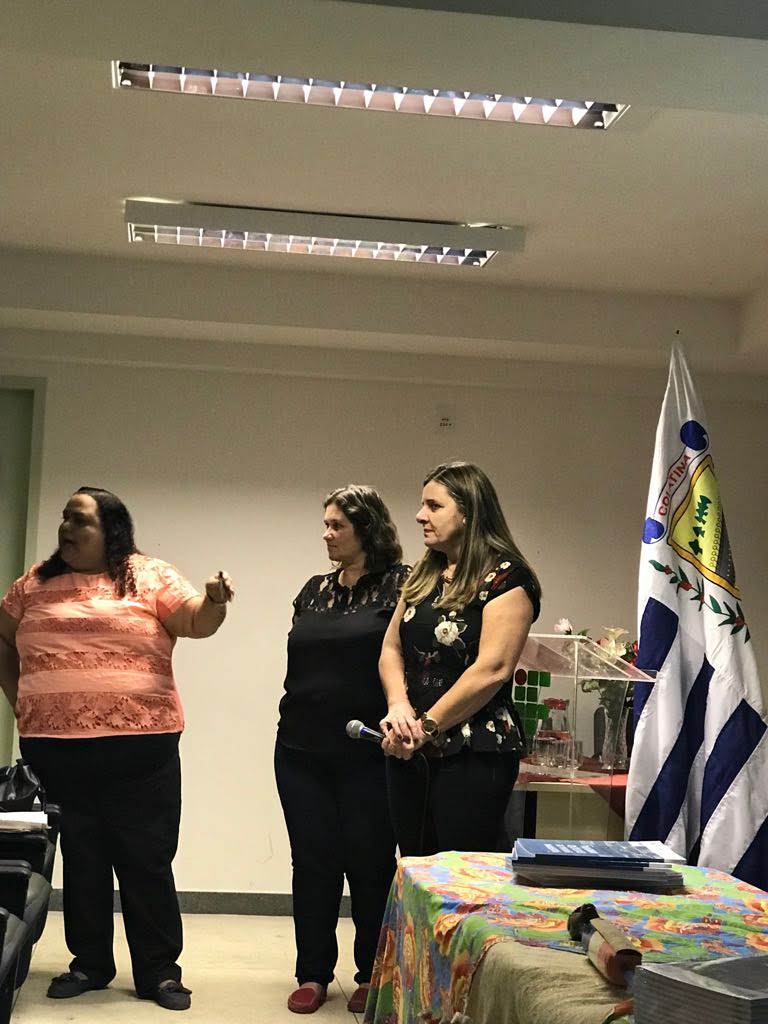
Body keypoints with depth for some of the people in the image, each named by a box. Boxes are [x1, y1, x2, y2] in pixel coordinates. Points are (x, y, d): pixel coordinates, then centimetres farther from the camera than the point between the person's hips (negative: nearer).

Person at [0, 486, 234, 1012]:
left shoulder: (149, 575, 0)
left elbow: (196, 621, -10)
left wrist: (215, 601, -31)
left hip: (139, 745, -3)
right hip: (55, 748, 3)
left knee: (147, 860, 3)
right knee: (81, 858, 14)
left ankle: (159, 971, 14)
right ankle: (89, 963, 27)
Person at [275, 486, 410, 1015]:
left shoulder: (401, 586, -5)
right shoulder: (314, 590, 13)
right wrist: (294, 722, 16)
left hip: (366, 752, -5)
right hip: (303, 749, 5)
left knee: (370, 864, 5)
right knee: (312, 862, 10)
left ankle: (372, 976, 19)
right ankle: (314, 975, 20)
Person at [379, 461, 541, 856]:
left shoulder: (505, 578, -9)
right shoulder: (424, 575, 16)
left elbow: (492, 670, -17)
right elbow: (391, 648, 12)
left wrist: (426, 727, -13)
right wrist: (399, 705, -7)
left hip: (473, 757, -7)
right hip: (407, 753, 7)